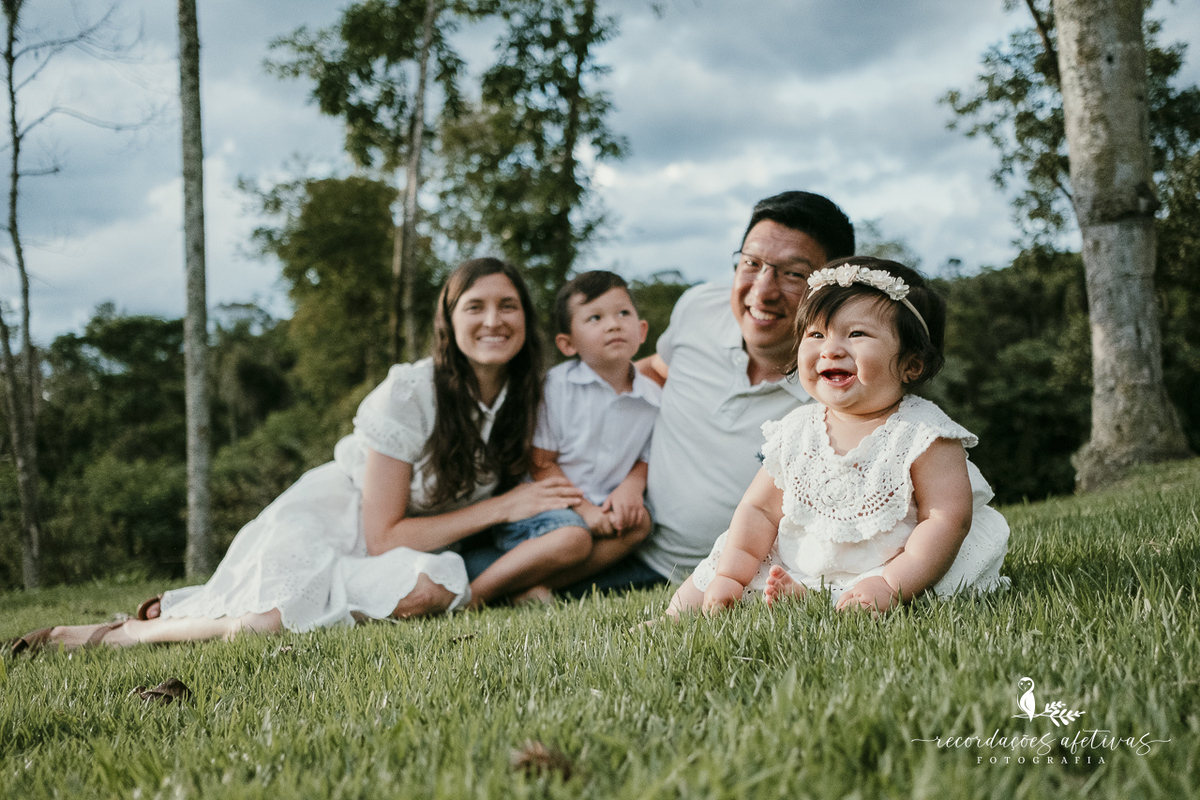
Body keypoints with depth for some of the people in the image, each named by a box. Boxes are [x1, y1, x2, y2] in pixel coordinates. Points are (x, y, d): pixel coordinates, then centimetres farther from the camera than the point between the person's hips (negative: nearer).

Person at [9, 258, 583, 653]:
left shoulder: (523, 400, -4)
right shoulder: (408, 394, -21)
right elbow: (383, 535, -20)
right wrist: (501, 507, -21)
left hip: (425, 540, 6)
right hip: (327, 520, -6)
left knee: (433, 587, -32)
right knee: (262, 626, -36)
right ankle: (115, 634, -4)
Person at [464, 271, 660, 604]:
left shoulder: (653, 398, 1)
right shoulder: (555, 386, -11)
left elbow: (647, 459, 10)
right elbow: (541, 464, -10)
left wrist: (632, 487, -13)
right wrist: (584, 509, -18)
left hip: (600, 509, 6)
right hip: (537, 503, -5)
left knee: (638, 523, -21)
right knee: (572, 537, -32)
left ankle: (537, 584, -25)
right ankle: (475, 593, -20)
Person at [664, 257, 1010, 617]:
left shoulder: (924, 435, -14)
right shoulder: (797, 433, 1)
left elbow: (948, 520, -19)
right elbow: (759, 509, 5)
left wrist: (891, 586, -31)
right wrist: (729, 577, -7)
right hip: (793, 569, 5)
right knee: (701, 594, -1)